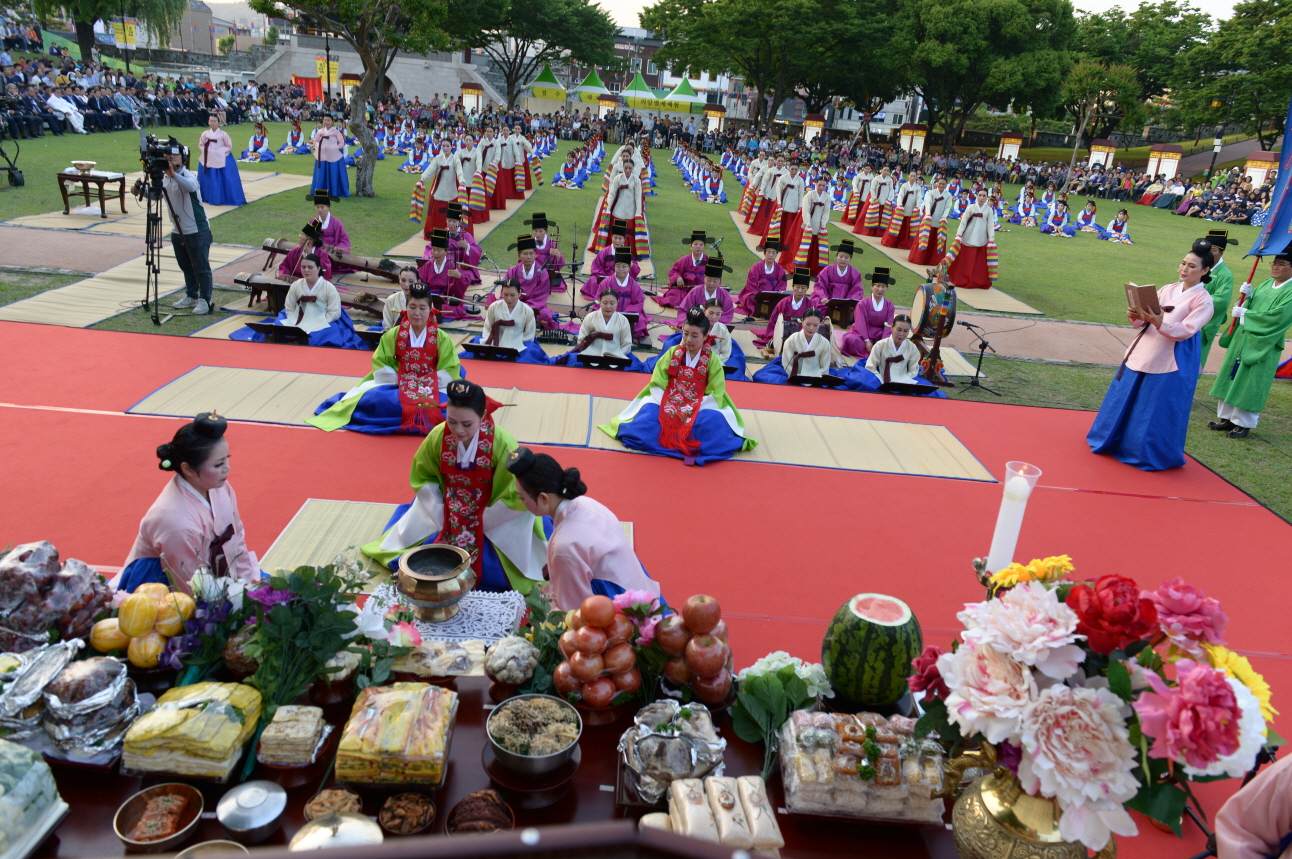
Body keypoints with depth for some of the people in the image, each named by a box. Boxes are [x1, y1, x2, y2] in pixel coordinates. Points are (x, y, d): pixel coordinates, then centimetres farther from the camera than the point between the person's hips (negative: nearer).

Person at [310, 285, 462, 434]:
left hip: (432, 387, 0)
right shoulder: (393, 335, -1)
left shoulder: (441, 338, -5)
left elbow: (450, 370, -6)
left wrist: (426, 385, -16)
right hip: (397, 384, 1)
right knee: (371, 398, -28)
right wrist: (400, 380, -13)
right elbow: (379, 363, 0)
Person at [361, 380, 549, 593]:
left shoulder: (503, 445, -27)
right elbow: (423, 478, -1)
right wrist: (440, 517, -9)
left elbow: (516, 497, -18)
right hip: (446, 511, 3)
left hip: (493, 517, -3)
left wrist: (481, 523, -15)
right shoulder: (437, 437, -18)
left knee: (493, 568, -17)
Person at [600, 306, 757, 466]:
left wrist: (693, 410, -20)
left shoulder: (713, 360, -3)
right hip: (669, 405, 2)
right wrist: (667, 407, -17)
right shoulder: (672, 353, 1)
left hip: (701, 408, -1)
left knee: (713, 420, -33)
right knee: (649, 413, -27)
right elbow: (657, 384, -3)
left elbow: (715, 394, -8)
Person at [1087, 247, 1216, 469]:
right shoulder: (1167, 289, 9)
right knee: (1126, 401, 13)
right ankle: (1114, 440, 29)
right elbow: (1145, 320, 7)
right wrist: (1136, 317, -16)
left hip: (1170, 363, -6)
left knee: (1156, 410, 1)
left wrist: (1159, 323, -34)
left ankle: (1150, 454, 16)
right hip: (1142, 353, 6)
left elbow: (1186, 331, -19)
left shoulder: (1203, 300, -7)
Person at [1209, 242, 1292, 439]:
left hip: (1262, 346, -7)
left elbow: (1276, 317, -21)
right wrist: (1246, 296, -11)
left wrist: (1245, 314, -16)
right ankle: (1227, 418, 17)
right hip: (1241, 338, 7)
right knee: (1232, 377, 8)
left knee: (1250, 384, -1)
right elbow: (1248, 306, 10)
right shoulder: (1266, 284, 10)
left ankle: (1244, 423, 9)